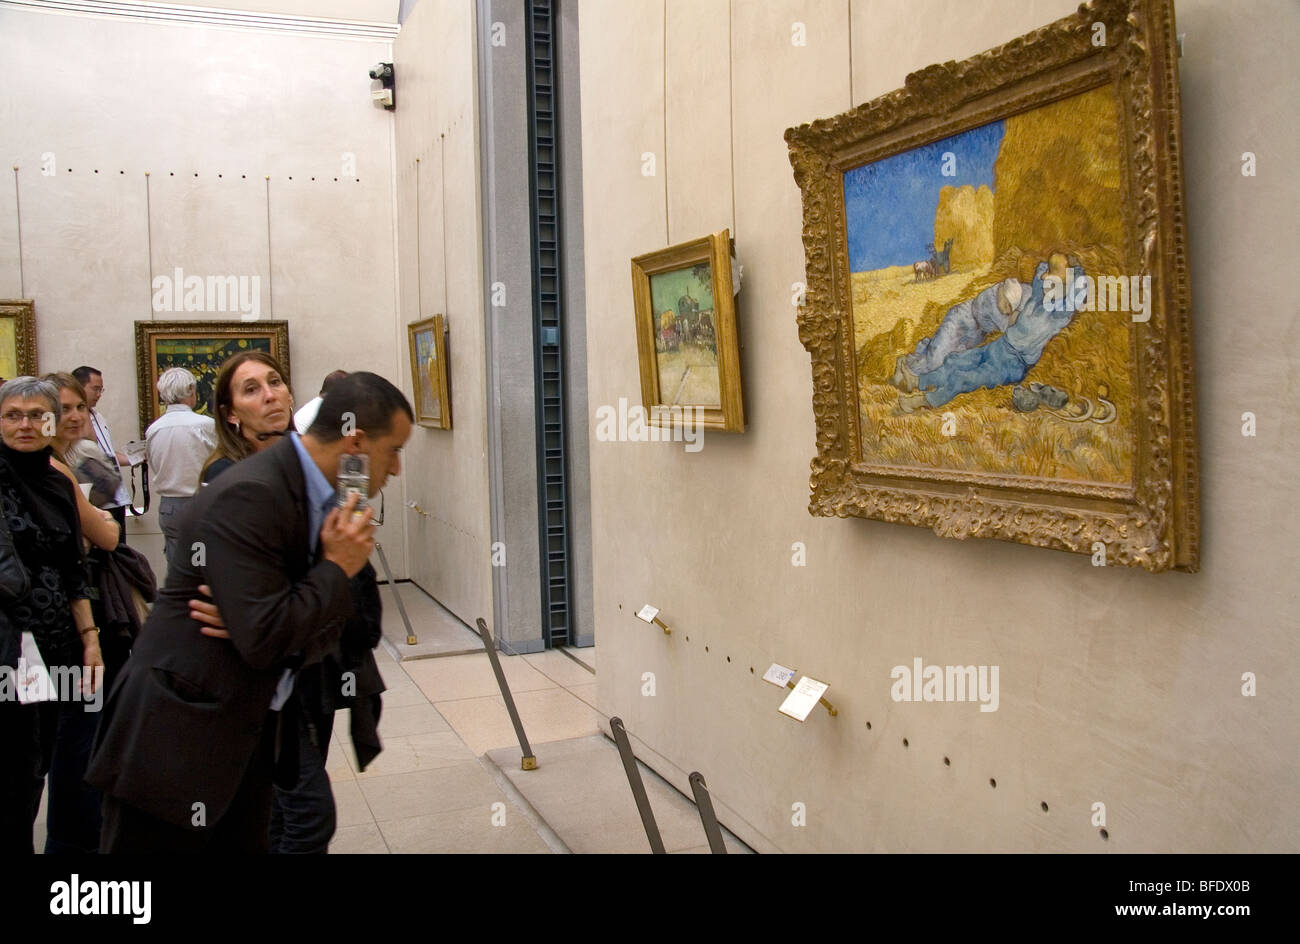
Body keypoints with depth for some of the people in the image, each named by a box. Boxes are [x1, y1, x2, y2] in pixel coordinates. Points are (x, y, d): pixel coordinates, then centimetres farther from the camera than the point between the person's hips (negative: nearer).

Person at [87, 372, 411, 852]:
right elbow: (264, 640, -27)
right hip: (177, 740, -8)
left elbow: (321, 630, 6)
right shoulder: (249, 497, -23)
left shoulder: (320, 495, 5)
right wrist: (336, 568, -15)